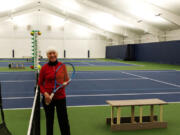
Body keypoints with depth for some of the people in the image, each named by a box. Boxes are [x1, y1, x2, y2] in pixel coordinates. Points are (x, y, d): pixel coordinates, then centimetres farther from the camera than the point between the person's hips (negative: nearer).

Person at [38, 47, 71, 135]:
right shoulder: (44, 68, -5)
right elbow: (40, 83, 2)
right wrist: (44, 93, -13)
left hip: (60, 97, 0)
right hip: (48, 98, 0)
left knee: (64, 120, 5)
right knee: (49, 120, 13)